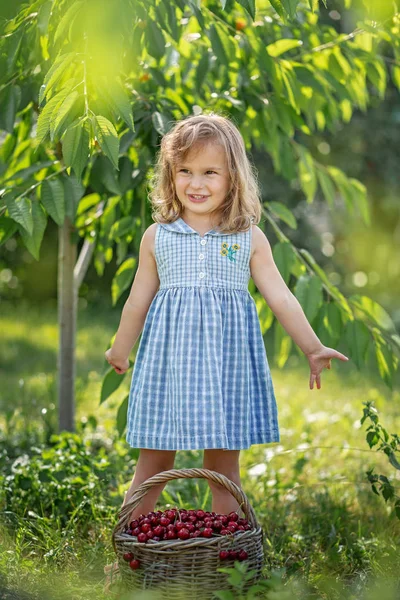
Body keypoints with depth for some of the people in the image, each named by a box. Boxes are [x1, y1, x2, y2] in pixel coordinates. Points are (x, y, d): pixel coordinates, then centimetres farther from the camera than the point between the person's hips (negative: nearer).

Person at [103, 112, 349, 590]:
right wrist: (119, 351, 22)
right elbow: (138, 300, 14)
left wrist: (312, 347, -4)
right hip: (169, 356, 0)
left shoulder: (249, 238, 2)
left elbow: (280, 297, 2)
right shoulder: (157, 236, 4)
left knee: (224, 466, 6)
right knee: (153, 462, 5)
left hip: (226, 360, 0)